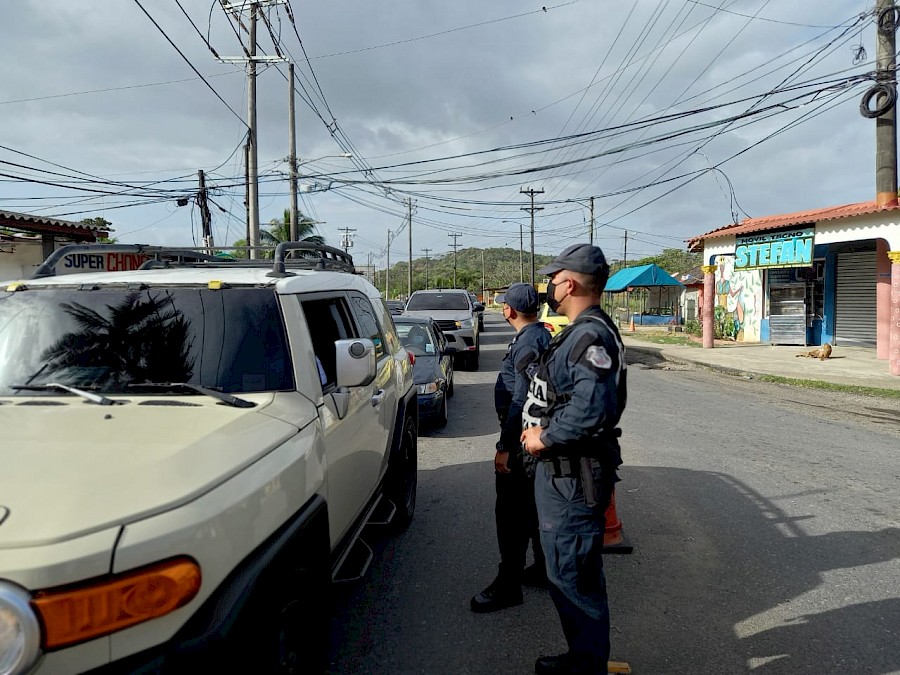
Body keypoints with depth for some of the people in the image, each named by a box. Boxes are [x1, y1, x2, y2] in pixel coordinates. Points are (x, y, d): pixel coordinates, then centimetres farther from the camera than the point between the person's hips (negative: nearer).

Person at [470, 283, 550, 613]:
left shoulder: (528, 342, -20)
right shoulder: (542, 336, 12)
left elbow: (522, 400, -25)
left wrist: (505, 446, -23)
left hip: (522, 440, -11)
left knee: (511, 512, -3)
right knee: (533, 506, 19)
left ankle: (508, 585, 6)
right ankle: (543, 570, 31)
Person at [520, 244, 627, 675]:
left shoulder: (591, 336, -20)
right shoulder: (583, 332, 14)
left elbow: (592, 408, -32)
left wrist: (545, 438, -20)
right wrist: (540, 430, 10)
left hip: (573, 477, -11)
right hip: (563, 471, 11)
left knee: (572, 576, 1)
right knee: (571, 571, 21)